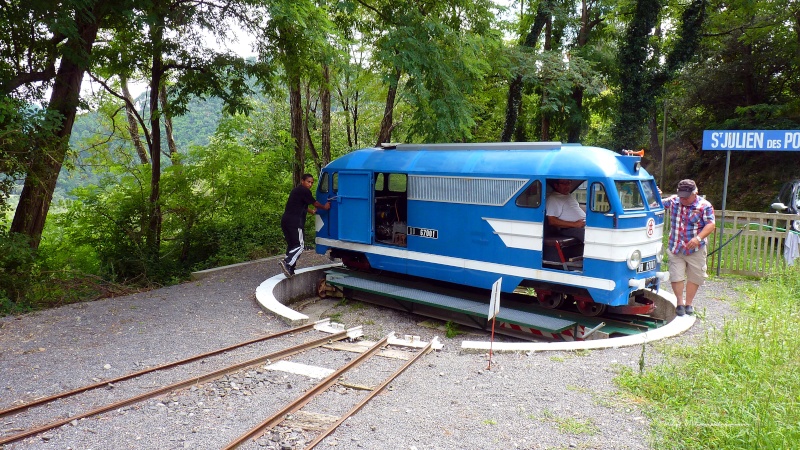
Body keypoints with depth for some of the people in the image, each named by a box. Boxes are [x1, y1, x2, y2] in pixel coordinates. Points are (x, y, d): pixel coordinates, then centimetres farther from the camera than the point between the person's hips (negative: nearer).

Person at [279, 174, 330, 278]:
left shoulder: (296, 190, 24)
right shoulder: (304, 191, -5)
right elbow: (314, 203, 5)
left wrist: (312, 211, 51)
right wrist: (324, 207, 22)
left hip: (285, 220, 9)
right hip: (294, 222, -9)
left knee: (291, 245, 13)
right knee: (299, 245, -8)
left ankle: (289, 270, 11)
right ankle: (287, 262, -25)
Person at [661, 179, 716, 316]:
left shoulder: (704, 206, -7)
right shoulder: (673, 201, 2)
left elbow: (711, 225, -13)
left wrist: (698, 238, -28)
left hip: (696, 250, -1)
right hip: (675, 249, 2)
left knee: (695, 277, 8)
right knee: (676, 276, -1)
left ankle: (688, 304, 22)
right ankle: (680, 303, 11)